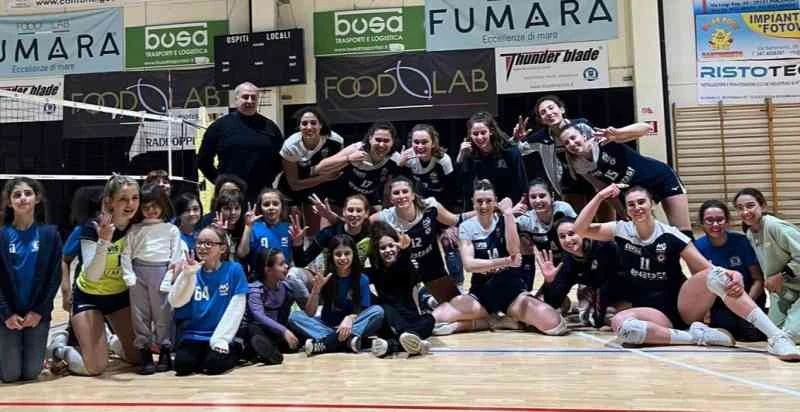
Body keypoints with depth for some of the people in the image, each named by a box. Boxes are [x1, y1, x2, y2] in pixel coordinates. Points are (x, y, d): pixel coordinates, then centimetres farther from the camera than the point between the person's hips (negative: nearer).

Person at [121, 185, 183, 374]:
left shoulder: (172, 230, 5)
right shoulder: (135, 230, 11)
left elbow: (176, 258, -1)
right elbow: (126, 254, 6)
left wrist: (168, 281, -10)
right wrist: (129, 276, -7)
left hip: (161, 273, -2)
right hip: (139, 273, 2)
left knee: (163, 314, 1)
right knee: (140, 315, 4)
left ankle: (165, 353, 11)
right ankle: (144, 354, 11)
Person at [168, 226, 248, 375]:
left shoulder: (234, 269, -5)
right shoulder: (191, 271, 5)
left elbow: (236, 309, -7)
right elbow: (175, 302, -9)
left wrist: (221, 339, -14)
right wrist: (187, 275, -22)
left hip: (221, 336, -2)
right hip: (193, 335, 2)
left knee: (214, 365, -25)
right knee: (182, 364, -21)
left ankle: (235, 351, 6)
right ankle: (203, 355, 11)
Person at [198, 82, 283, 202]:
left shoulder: (269, 127, 10)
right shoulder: (220, 125, 5)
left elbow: (281, 159, 18)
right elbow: (203, 160, 9)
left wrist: (268, 177, 8)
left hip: (262, 195, 2)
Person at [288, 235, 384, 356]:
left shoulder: (362, 280, -5)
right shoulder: (325, 278, -5)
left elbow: (364, 312, -12)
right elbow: (309, 313, -10)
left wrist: (350, 318, -33)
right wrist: (316, 288, -25)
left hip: (352, 326, -1)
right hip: (327, 326, 1)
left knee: (377, 311, -26)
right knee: (294, 316, -22)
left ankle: (324, 343, -33)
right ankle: (348, 340, -38)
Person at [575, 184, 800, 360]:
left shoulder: (671, 236, -4)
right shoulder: (622, 231, 2)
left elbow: (706, 268, -6)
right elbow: (580, 229, -3)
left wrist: (732, 274, -28)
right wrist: (600, 196, -9)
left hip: (683, 305, 0)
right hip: (653, 313, 1)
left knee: (716, 275, -31)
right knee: (619, 323, -36)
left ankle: (776, 336, -35)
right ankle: (697, 335, -27)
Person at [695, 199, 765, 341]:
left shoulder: (741, 241, -12)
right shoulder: (698, 246, -9)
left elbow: (758, 279, -8)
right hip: (719, 303, 1)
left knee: (752, 332, -23)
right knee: (728, 324, -27)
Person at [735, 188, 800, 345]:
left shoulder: (776, 226, -25)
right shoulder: (749, 234, 1)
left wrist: (781, 277, -21)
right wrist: (770, 282, -3)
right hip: (781, 289, 8)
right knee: (773, 332, 7)